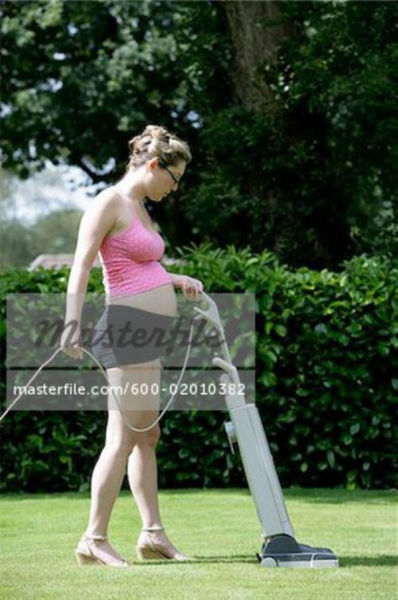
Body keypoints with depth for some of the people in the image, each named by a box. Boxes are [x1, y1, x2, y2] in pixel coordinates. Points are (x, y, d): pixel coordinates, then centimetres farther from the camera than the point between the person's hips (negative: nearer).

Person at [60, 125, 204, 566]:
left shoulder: (138, 207, 17)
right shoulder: (109, 203, -10)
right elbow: (81, 266, -19)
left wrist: (176, 281, 22)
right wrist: (72, 322, -28)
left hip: (147, 333, 10)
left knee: (147, 437, 12)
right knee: (123, 439, -10)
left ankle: (152, 534, 17)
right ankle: (93, 540, -7)